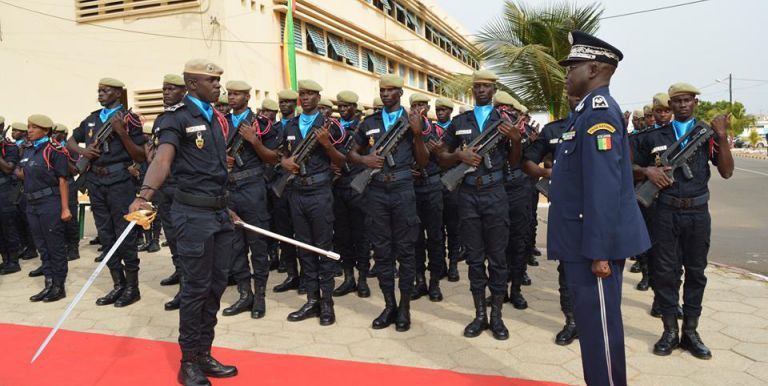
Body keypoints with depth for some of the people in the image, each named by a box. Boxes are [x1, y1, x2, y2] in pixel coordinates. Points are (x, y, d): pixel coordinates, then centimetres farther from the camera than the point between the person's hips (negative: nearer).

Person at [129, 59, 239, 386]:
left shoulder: (218, 118, 15)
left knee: (216, 285, 11)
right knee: (196, 287, 0)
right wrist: (146, 194, -40)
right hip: (194, 212, -7)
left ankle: (204, 354, 24)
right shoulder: (177, 116, -8)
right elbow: (163, 158, -24)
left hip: (219, 211, 7)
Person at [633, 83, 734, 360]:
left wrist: (722, 136, -12)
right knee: (665, 272, 3)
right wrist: (648, 171, -9)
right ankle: (670, 331, 15)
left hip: (697, 212, 1)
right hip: (665, 212, 0)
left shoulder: (708, 134, 4)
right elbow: (633, 167, 12)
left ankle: (690, 332, 20)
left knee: (695, 272, 8)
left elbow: (726, 172, -3)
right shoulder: (655, 136, 5)